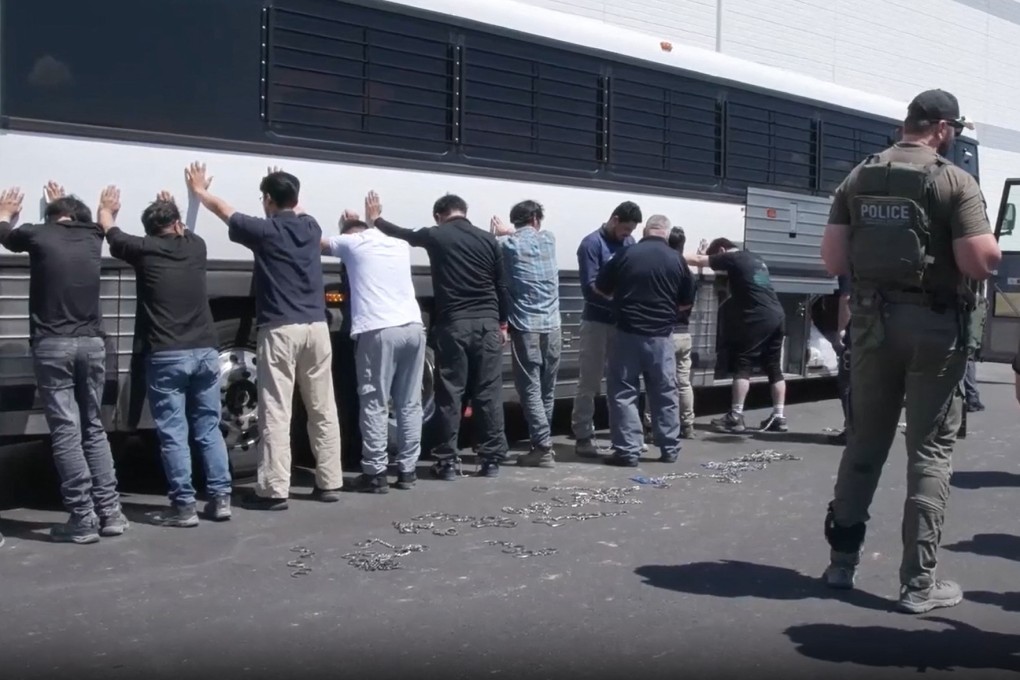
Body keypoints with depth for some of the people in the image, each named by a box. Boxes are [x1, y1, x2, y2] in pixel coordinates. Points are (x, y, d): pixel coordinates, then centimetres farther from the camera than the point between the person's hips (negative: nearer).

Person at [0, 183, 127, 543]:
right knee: (94, 429, 13)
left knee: (65, 432, -3)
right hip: (92, 343, 4)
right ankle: (110, 511, 10)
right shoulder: (91, 237, 11)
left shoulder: (39, 234, 1)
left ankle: (83, 518, -6)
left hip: (53, 345, -4)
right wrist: (66, 202, 57)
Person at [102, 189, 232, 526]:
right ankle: (220, 498, 11)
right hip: (205, 351, 4)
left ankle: (184, 506, 0)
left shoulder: (144, 250, -1)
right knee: (209, 428, 12)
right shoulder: (195, 247, 8)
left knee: (173, 433, 0)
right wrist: (170, 207, 51)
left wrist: (106, 207, 39)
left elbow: (111, 232, 18)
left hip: (166, 356, -4)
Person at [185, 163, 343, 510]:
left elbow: (223, 210, 13)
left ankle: (274, 490, -4)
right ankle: (329, 483, 14)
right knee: (323, 410, 9)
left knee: (276, 413, -4)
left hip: (280, 330, -5)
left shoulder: (265, 231, -4)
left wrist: (199, 190, 32)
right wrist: (283, 185, 52)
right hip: (316, 328, 5)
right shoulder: (310, 227, 10)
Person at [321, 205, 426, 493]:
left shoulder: (352, 243, 9)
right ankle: (407, 469, 14)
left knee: (375, 404, -1)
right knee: (409, 403, 10)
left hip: (378, 330, -5)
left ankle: (375, 473, -1)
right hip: (413, 327, 5)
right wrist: (369, 220, 52)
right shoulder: (400, 246, 22)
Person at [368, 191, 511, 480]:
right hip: (487, 323, 2)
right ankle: (492, 459, 6)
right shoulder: (488, 239, 7)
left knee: (450, 392, 3)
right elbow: (502, 287, 10)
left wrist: (375, 219, 39)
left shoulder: (435, 236, 3)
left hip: (453, 324, -2)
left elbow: (402, 234, 21)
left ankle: (448, 461, 3)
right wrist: (502, 323, 20)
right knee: (488, 392, 4)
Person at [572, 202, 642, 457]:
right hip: (597, 322, -6)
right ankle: (583, 436, 5)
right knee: (589, 383, 0)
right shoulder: (592, 244, -9)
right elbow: (590, 287, -16)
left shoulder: (629, 243, 9)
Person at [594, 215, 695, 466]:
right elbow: (686, 303, 7)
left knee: (623, 393, 5)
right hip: (661, 336, 2)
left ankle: (627, 451, 2)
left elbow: (600, 289, 6)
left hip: (627, 333, -2)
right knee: (665, 393, 13)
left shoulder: (626, 255, -5)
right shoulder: (677, 260, -1)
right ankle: (670, 449, 19)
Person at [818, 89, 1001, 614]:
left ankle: (842, 558, 22)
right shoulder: (955, 181, -10)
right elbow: (981, 263, -16)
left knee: (864, 441, 15)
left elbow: (833, 260, 1)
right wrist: (990, 248, 5)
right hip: (935, 325, -4)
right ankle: (918, 581, 3)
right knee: (930, 450, 2)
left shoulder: (858, 179, 5)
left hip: (873, 320, 5)